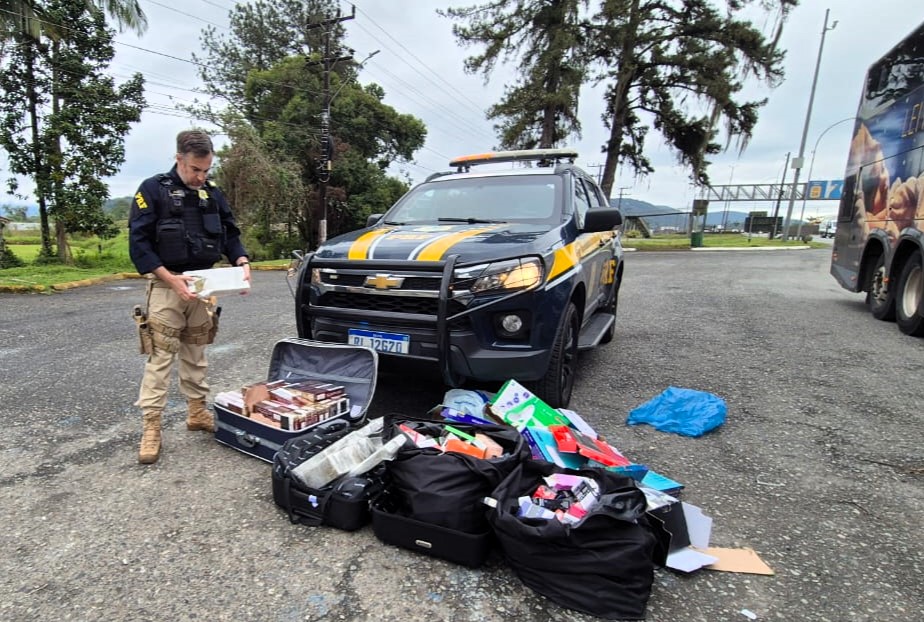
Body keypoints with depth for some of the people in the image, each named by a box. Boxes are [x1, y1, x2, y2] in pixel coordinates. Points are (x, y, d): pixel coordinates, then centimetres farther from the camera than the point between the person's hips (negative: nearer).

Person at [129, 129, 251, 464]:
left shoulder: (212, 192, 8)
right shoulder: (153, 190, -6)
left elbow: (230, 233, 13)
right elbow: (138, 242, -10)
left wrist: (242, 262, -6)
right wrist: (170, 279, -21)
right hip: (166, 285, -4)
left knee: (196, 354, 14)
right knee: (160, 357, -3)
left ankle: (197, 411, 26)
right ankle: (150, 426, 5)